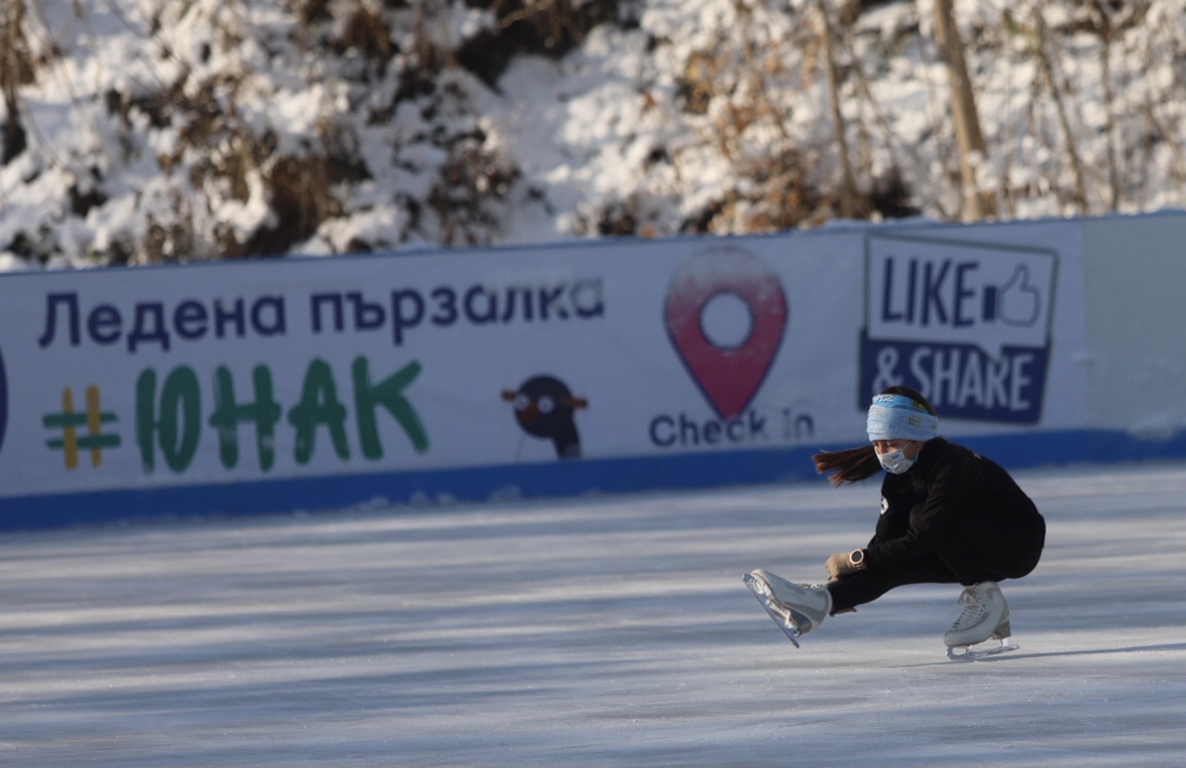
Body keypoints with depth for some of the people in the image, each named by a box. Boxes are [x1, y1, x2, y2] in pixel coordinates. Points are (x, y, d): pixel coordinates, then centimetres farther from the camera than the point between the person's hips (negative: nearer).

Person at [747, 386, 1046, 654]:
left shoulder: (950, 465, -28)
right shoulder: (902, 472, -3)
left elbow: (921, 537, -30)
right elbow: (887, 535, -6)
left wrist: (857, 559, -24)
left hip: (1021, 545, -7)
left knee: (921, 514, -29)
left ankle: (985, 599, -19)